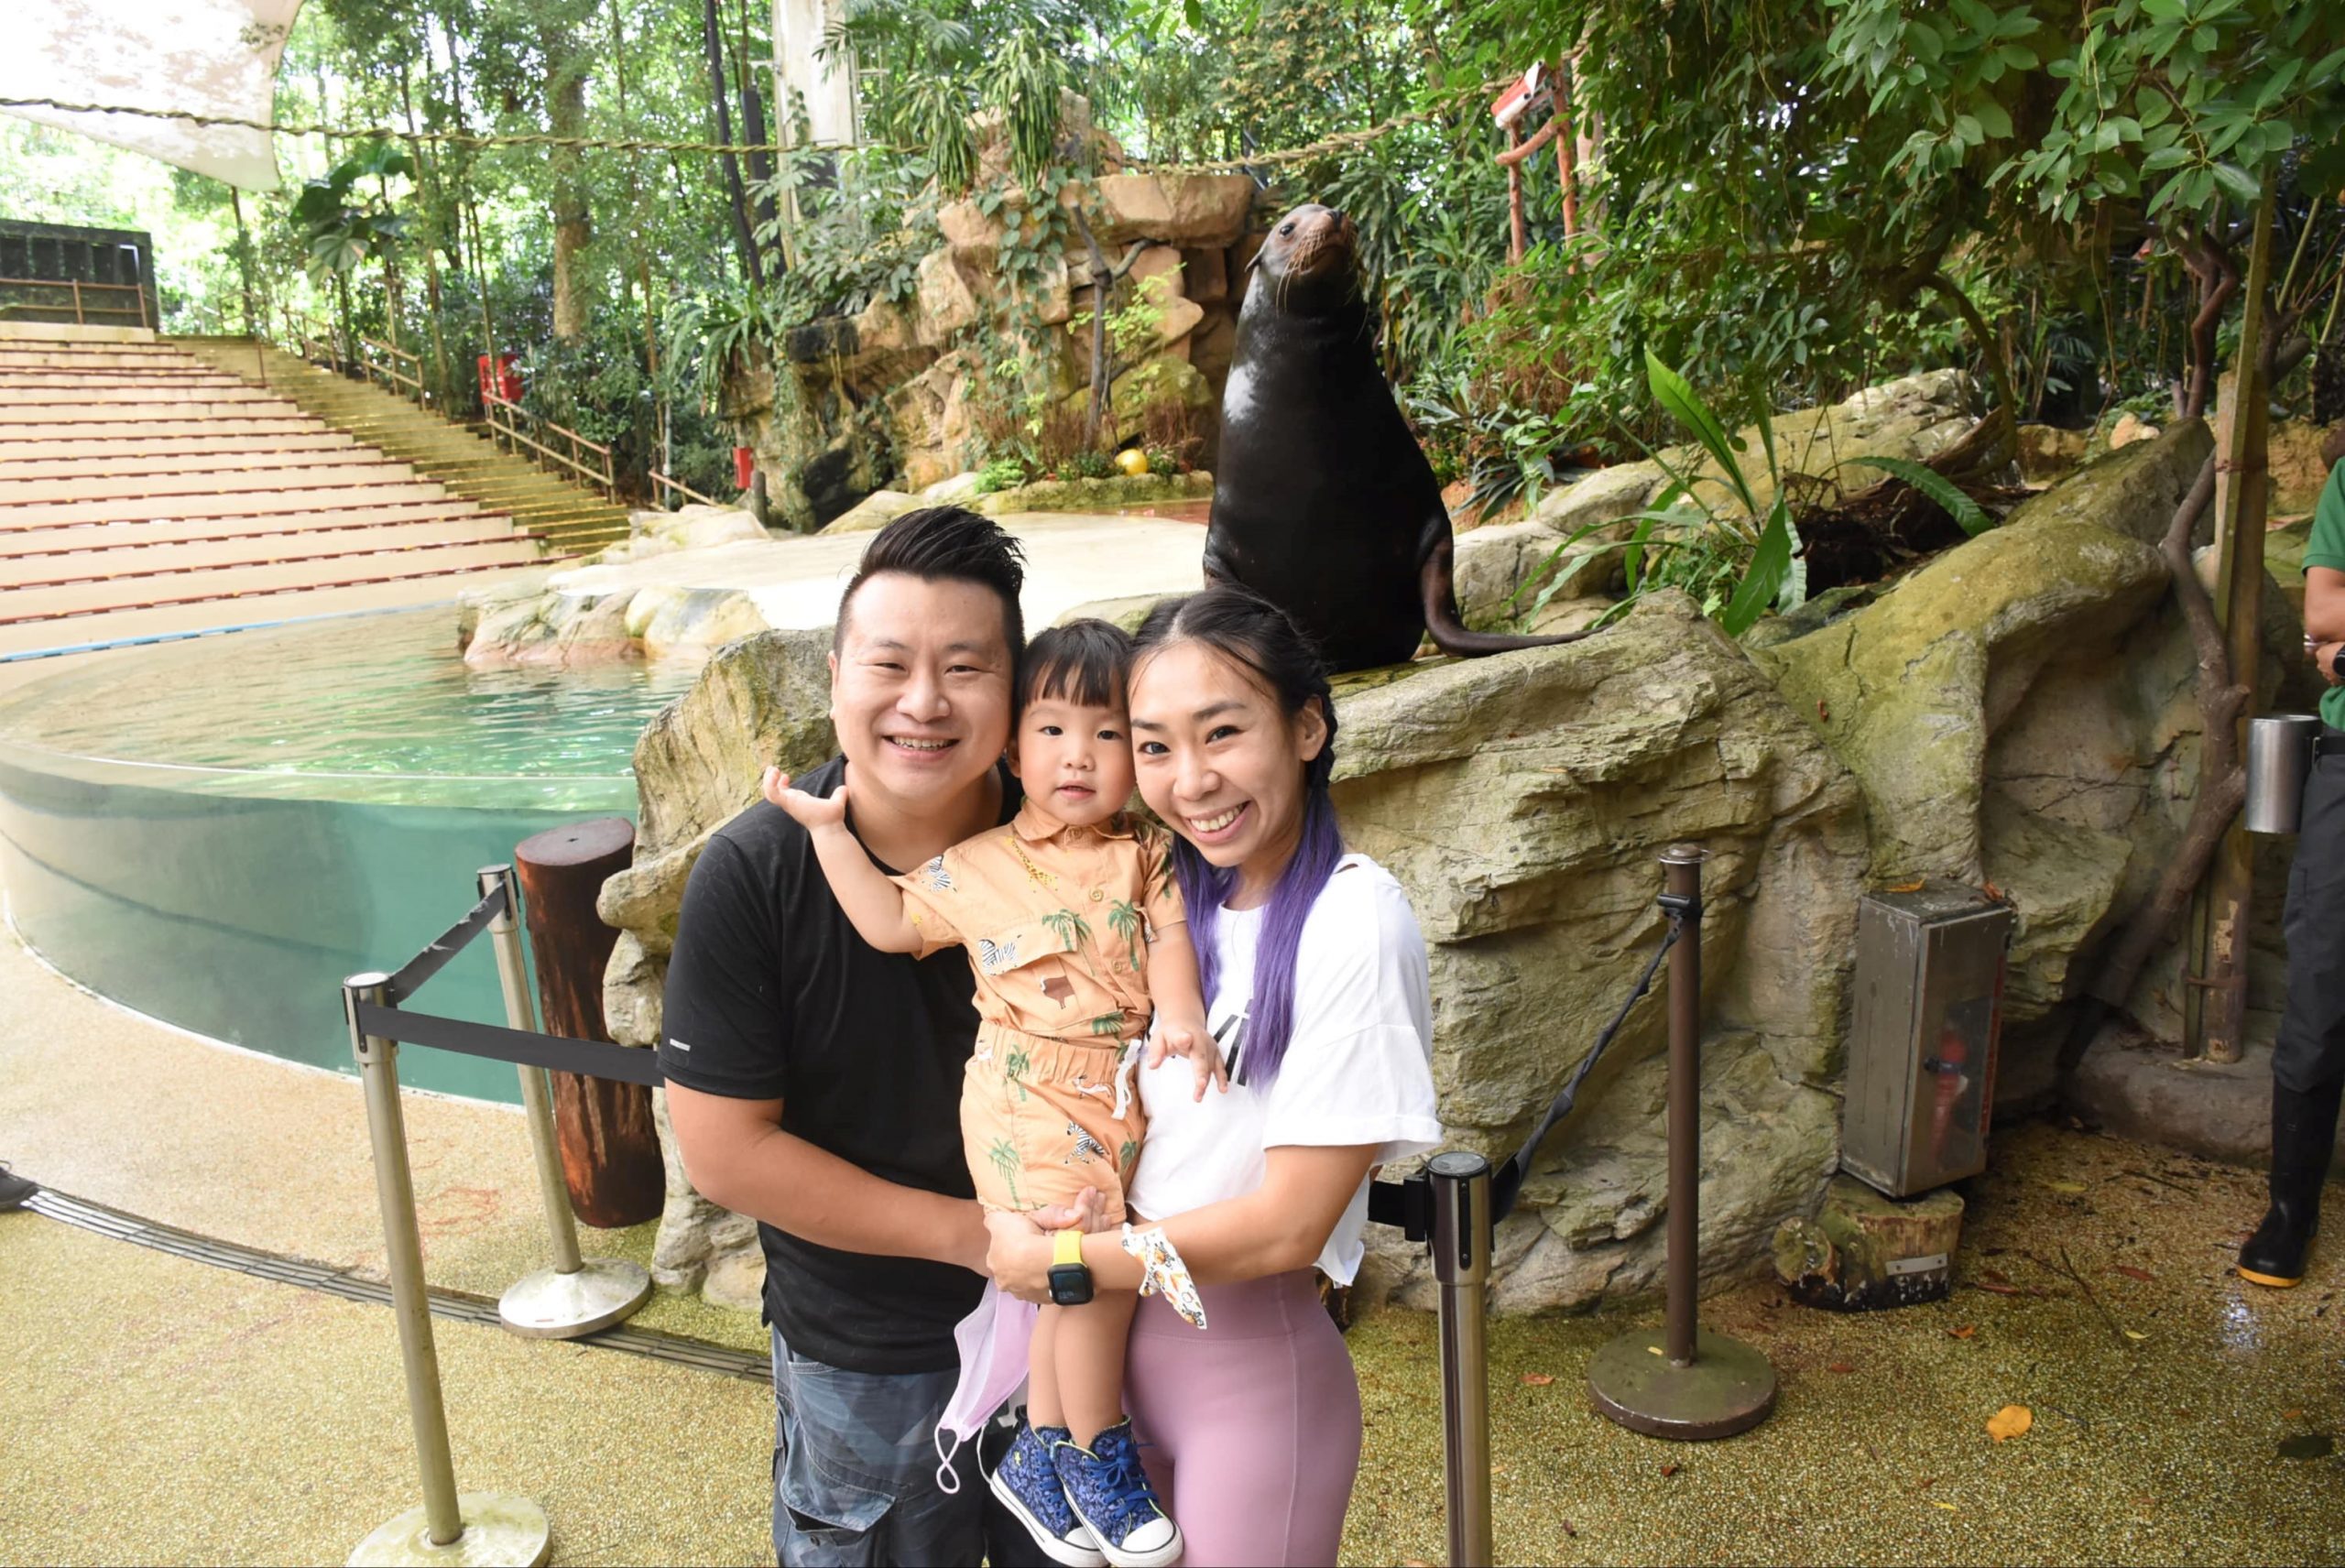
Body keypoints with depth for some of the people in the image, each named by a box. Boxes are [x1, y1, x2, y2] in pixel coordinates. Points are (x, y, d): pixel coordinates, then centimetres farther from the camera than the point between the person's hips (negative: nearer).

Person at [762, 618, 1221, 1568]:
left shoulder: (1145, 856, 5)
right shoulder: (978, 867, 1)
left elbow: (1169, 936, -3)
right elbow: (890, 922, 6)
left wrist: (1182, 1014, -21)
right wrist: (830, 830, 2)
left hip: (1122, 1096, 3)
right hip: (1030, 1105, -3)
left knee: (1074, 1285, 10)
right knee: (1095, 1275, -9)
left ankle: (1038, 1456, 32)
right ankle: (1098, 1456, 16)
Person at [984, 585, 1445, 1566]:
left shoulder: (1353, 924, -22)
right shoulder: (1186, 899, 1)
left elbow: (1286, 1226, -21)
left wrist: (1055, 1260, -13)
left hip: (1255, 1373, -6)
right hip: (1124, 1341, 6)